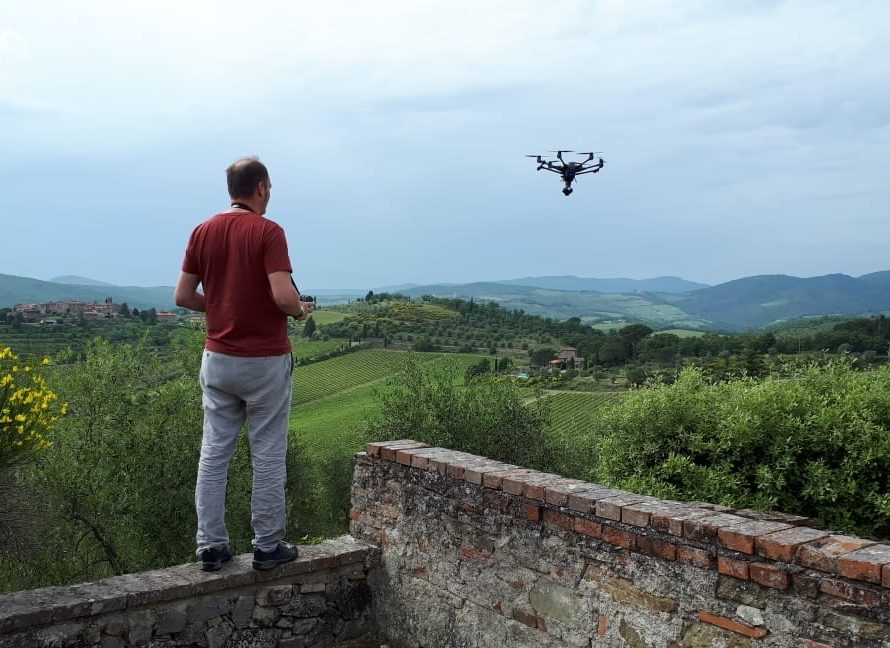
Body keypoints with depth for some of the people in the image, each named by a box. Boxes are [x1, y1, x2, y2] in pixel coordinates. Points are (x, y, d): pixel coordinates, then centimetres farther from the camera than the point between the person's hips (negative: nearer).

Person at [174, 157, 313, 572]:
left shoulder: (203, 231, 5)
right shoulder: (268, 231, -12)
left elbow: (183, 296, 6)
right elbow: (283, 295, -23)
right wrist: (301, 310, -1)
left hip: (218, 359, 5)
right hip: (265, 361, -5)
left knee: (214, 452, 10)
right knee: (268, 456, 5)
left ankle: (210, 546, 15)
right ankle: (268, 546, 14)